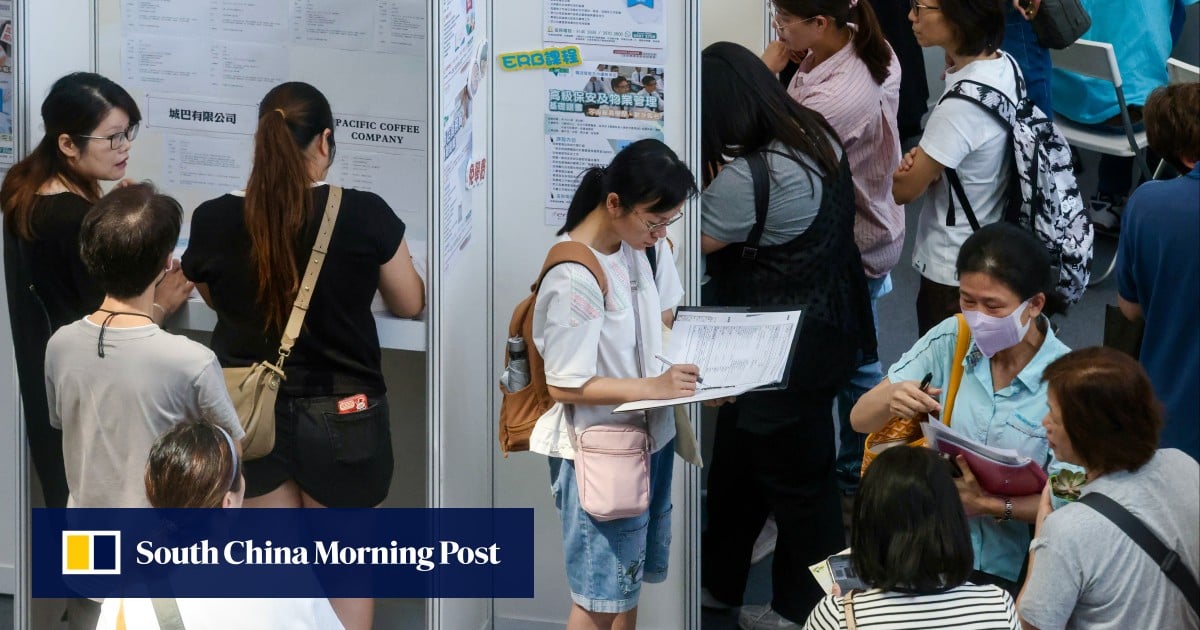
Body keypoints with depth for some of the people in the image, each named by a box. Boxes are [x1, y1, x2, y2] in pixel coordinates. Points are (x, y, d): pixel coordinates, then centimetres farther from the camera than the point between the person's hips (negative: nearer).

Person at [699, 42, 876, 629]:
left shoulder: (747, 178, -29)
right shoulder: (815, 135, 0)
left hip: (791, 354, -10)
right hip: (825, 331, 10)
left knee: (794, 479, 9)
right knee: (737, 461, 24)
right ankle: (718, 579, 41)